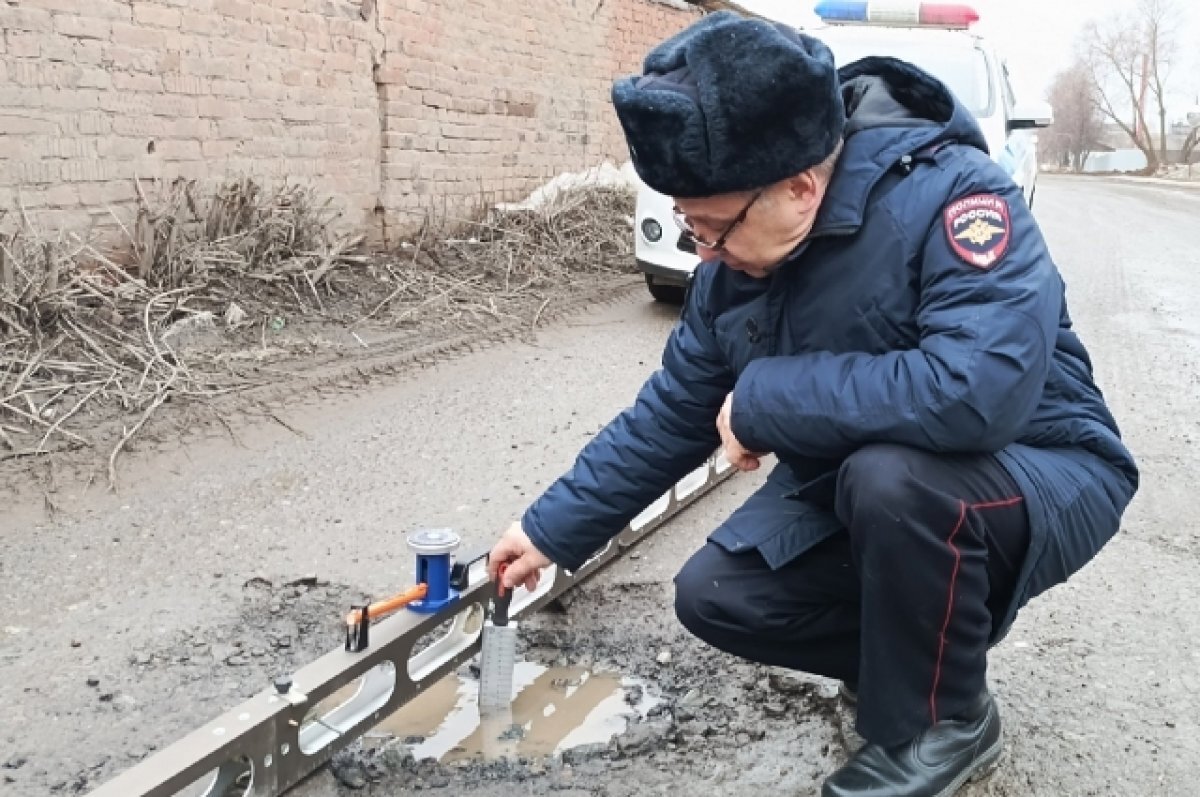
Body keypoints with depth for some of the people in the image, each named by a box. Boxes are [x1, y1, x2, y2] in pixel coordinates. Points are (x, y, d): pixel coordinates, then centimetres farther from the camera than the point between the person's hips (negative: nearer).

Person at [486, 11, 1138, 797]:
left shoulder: (951, 197, -29)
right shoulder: (734, 265, -7)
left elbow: (978, 389, -44)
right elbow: (668, 415, 2)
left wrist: (764, 397, -32)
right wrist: (553, 529, 3)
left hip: (1041, 477, -6)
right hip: (851, 490, 6)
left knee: (890, 477, -36)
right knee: (716, 597, -6)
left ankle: (943, 720, -8)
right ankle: (914, 644, 15)